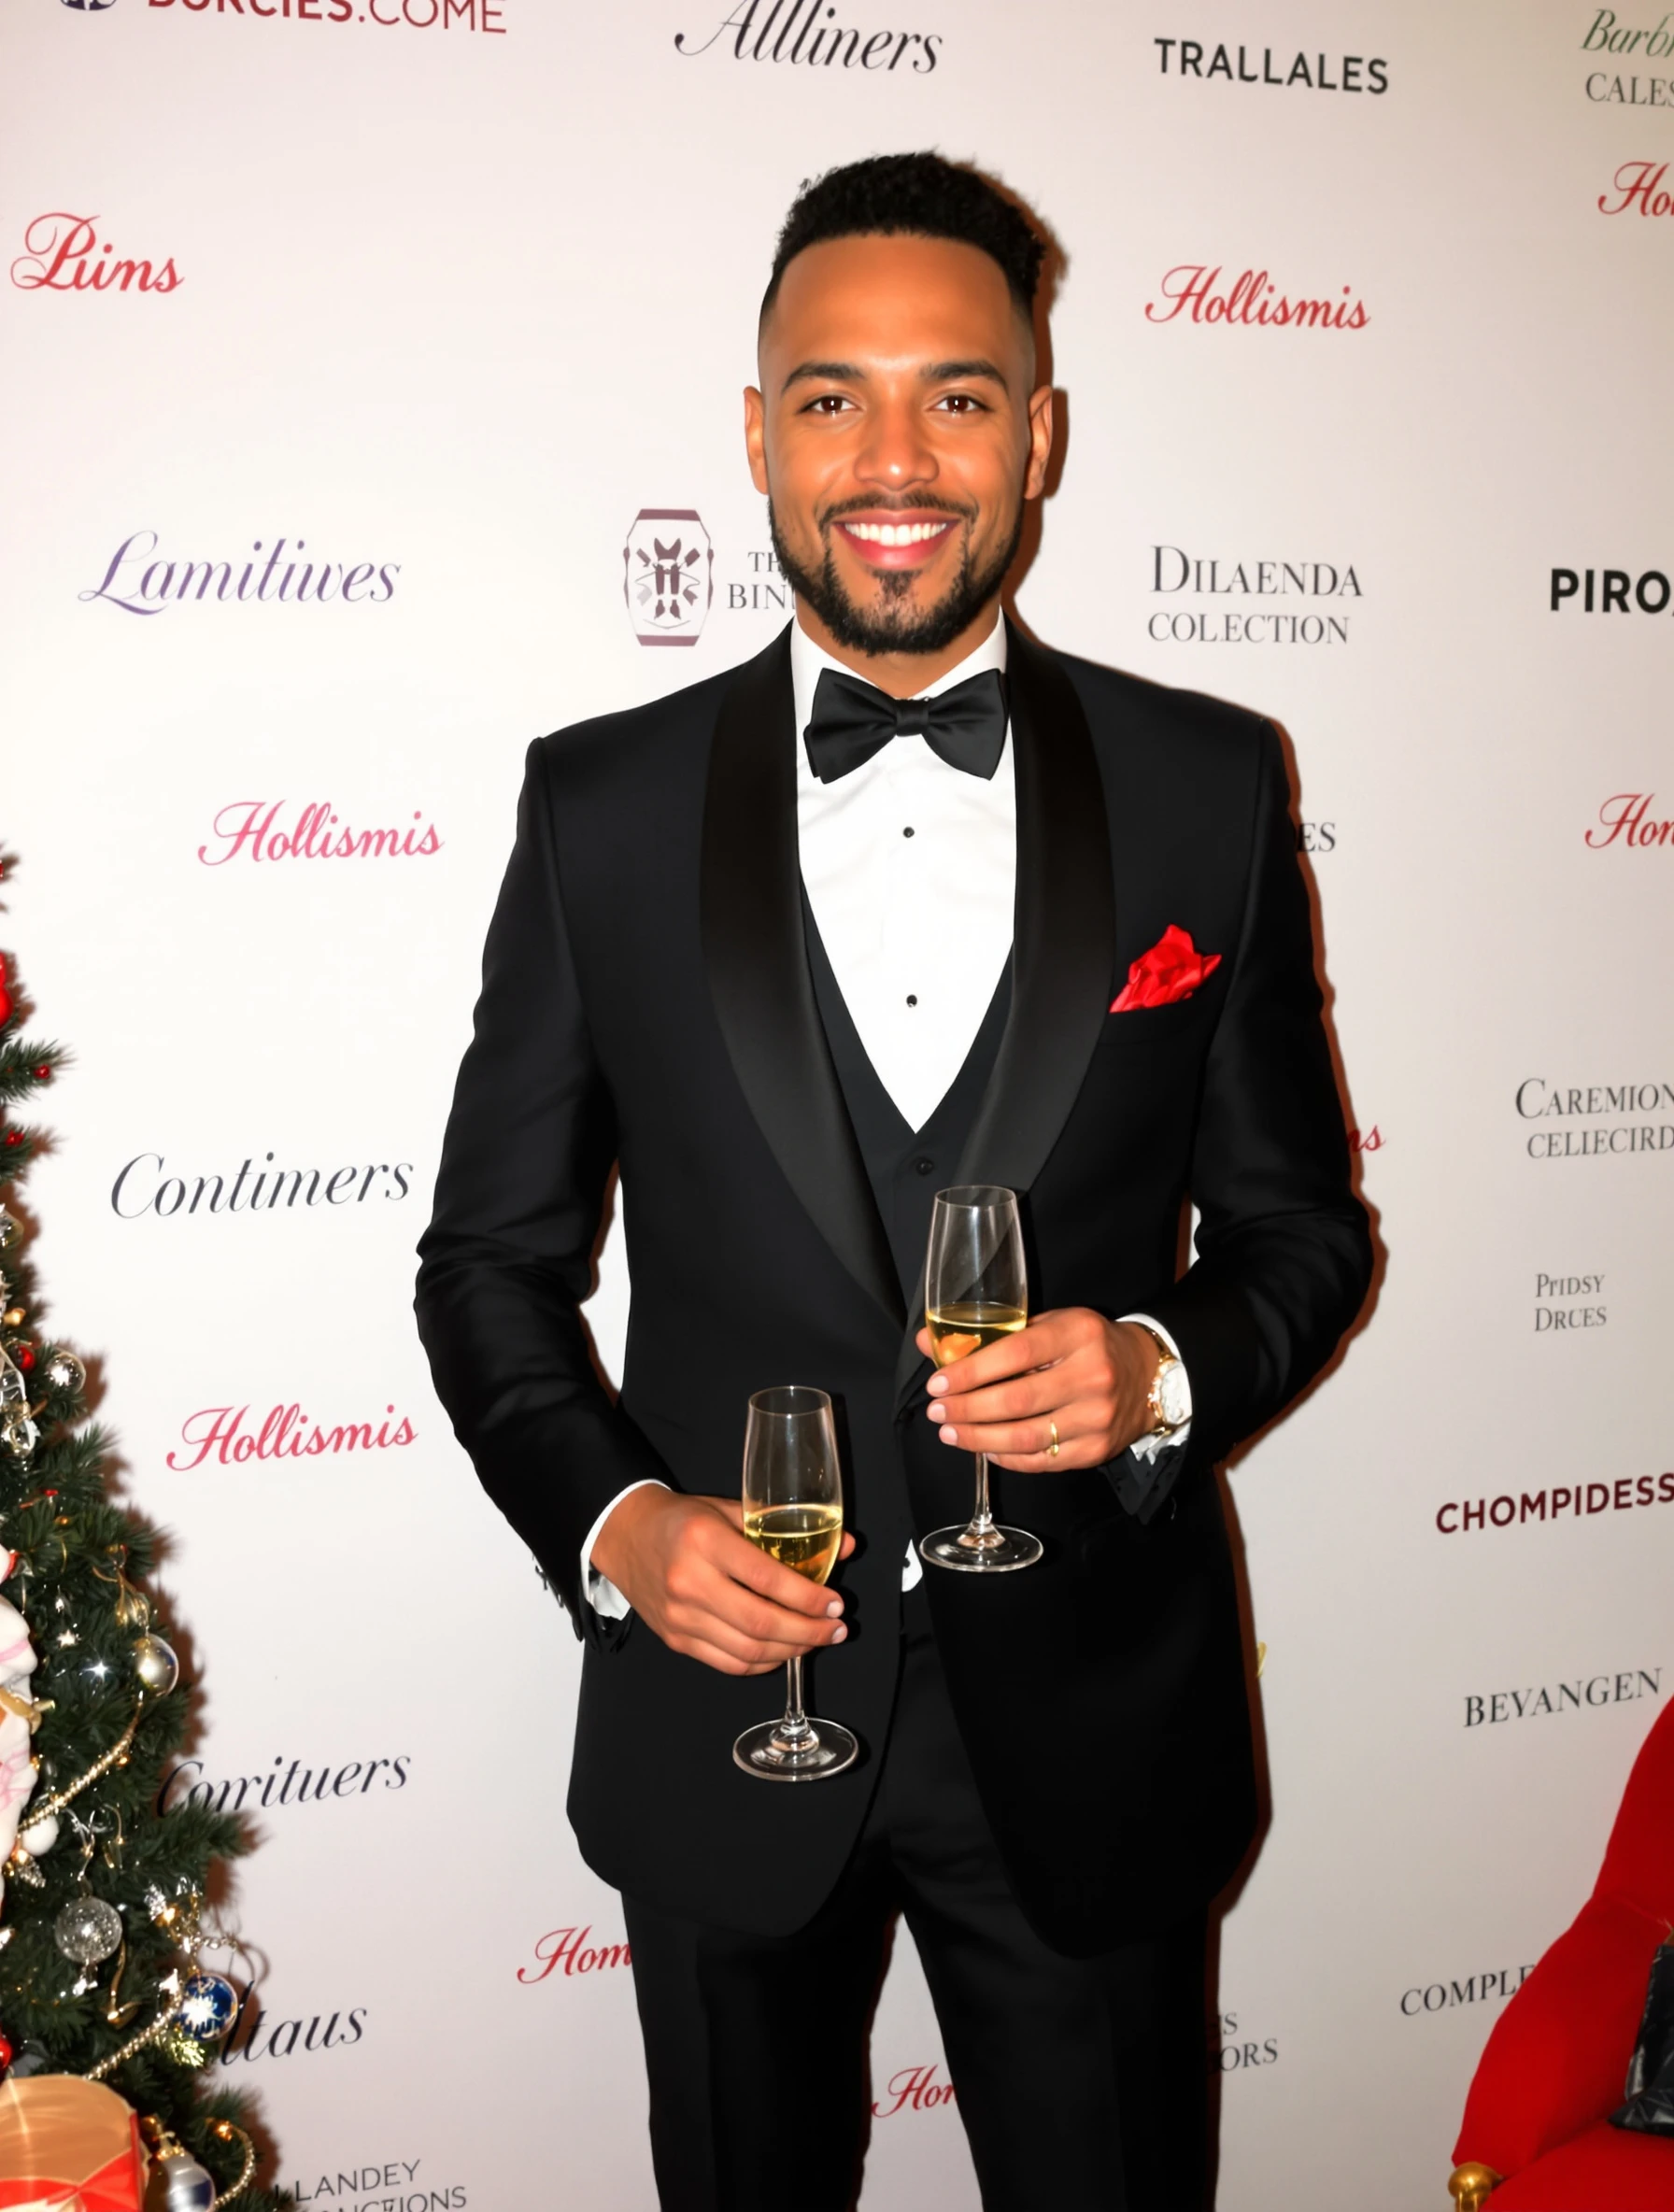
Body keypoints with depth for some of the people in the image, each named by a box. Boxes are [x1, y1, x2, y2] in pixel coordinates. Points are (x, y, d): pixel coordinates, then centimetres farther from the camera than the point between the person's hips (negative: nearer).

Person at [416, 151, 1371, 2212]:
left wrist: (1167, 1366, -16)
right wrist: (607, 1523, -15)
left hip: (1091, 1727, 0)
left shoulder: (1211, 788, -4)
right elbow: (491, 1257, 1)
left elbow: (1302, 1222, 4)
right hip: (726, 1706, 1)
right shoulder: (603, 801, -4)